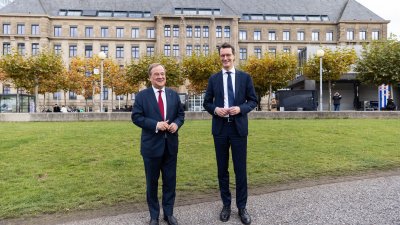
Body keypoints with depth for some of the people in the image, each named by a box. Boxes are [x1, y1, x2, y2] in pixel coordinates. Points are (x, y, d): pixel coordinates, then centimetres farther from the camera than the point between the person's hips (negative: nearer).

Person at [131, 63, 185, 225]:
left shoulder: (174, 94, 7)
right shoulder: (142, 95, -3)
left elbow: (181, 114, 10)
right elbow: (136, 117, -8)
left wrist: (176, 124, -12)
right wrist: (155, 125, -20)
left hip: (170, 144, 3)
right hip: (152, 145, -2)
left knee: (170, 181, 12)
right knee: (152, 182, 12)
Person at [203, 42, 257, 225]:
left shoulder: (245, 77, 4)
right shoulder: (214, 79, 7)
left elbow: (253, 101, 5)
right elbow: (206, 102, 8)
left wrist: (240, 108, -14)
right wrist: (215, 109, -13)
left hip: (239, 128, -1)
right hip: (220, 128, 1)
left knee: (240, 169, 5)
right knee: (222, 169, 10)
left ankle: (242, 207, 22)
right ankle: (226, 204, 27)